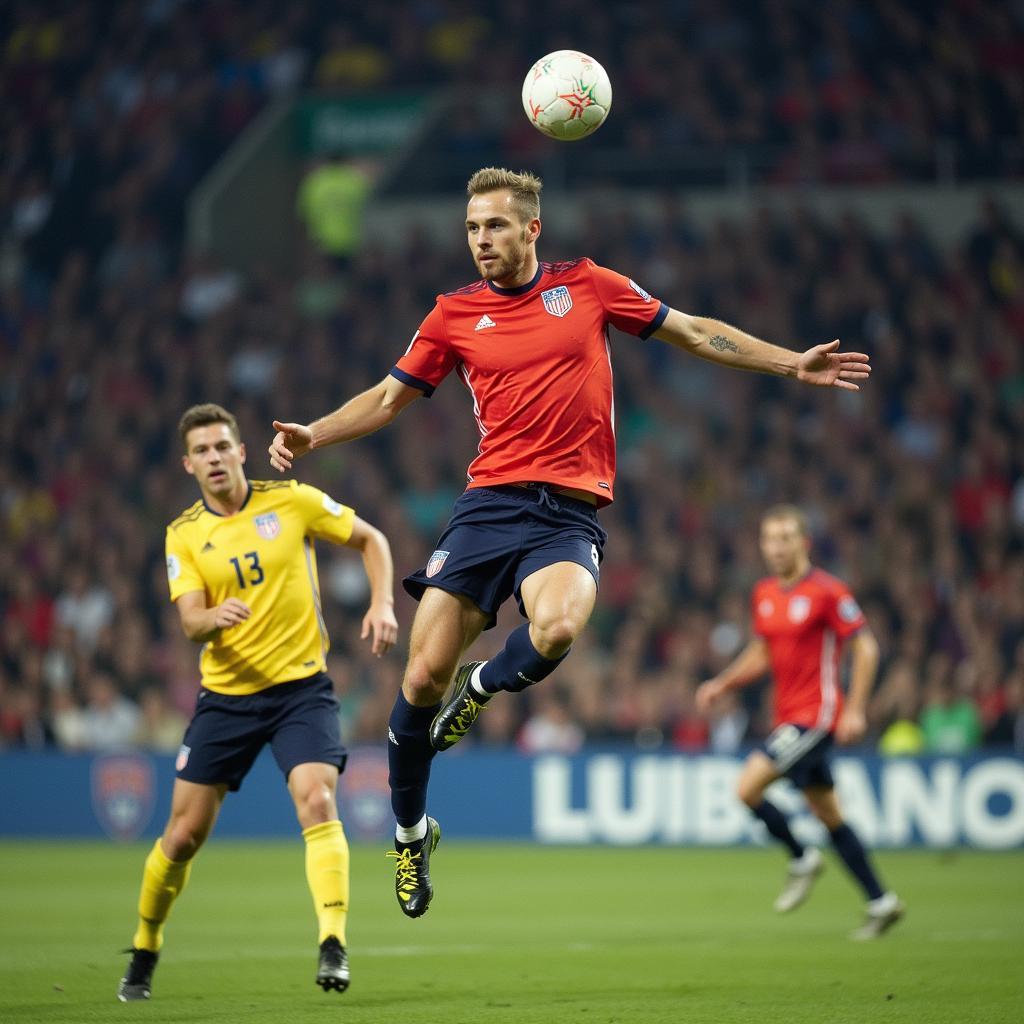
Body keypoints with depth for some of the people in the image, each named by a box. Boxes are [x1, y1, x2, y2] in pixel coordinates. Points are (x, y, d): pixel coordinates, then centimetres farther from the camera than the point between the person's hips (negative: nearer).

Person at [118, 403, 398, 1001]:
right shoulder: (184, 535, 0)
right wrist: (214, 618, -33)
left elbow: (370, 539, 7)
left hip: (302, 685, -2)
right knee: (185, 833, 4)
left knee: (317, 801, -24)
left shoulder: (292, 500, -4)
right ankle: (144, 952, 24)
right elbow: (190, 622, -9)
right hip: (226, 695, 2)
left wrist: (382, 604, -8)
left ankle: (334, 945, -27)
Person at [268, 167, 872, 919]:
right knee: (424, 674, -7)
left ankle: (482, 687, 2)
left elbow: (694, 333, 17)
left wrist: (793, 364, 15)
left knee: (556, 630, -33)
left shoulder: (588, 286, 10)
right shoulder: (454, 315, 11)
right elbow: (390, 398, 20)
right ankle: (411, 831, 17)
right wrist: (313, 435, 5)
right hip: (489, 507, 1)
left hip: (571, 516, -1)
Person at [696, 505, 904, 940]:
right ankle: (880, 902, 18)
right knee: (827, 814, 11)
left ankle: (802, 858, 2)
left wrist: (855, 711, -16)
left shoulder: (827, 591, -12)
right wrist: (721, 684, 6)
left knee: (748, 785, -18)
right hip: (787, 717, 8)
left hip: (817, 715, -8)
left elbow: (865, 647, -10)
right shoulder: (764, 594, 10)